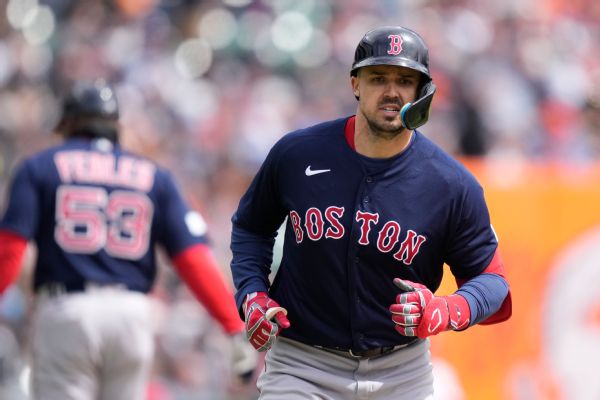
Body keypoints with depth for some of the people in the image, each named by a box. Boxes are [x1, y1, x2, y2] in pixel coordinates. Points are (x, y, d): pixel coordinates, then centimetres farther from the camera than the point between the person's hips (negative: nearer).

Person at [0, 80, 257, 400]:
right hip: (132, 313, 2)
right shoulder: (153, 176, 14)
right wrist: (235, 328, 1)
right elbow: (194, 258, 3)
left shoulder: (40, 167, 9)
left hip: (64, 313, -2)